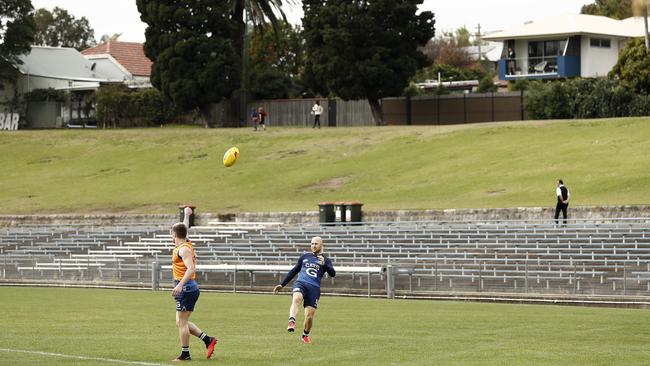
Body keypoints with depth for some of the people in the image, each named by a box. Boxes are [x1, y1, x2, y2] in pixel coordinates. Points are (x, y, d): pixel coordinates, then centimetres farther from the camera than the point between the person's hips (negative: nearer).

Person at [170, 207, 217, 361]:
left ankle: (185, 354, -4)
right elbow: (184, 229, 35)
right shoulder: (184, 245, 14)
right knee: (181, 322, 13)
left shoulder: (183, 249, -14)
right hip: (188, 288, 10)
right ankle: (208, 339, 10)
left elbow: (191, 269, -25)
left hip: (186, 288, -10)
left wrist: (180, 285, -34)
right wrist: (186, 215, 51)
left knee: (182, 322, -6)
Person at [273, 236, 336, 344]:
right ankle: (291, 322, -51)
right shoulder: (304, 257, 22)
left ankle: (305, 335, 21)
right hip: (301, 283, 1)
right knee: (296, 299, -34)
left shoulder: (325, 260, 14)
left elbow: (332, 274, -2)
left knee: (309, 315, -6)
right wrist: (282, 285, 27)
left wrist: (324, 264, -19)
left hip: (314, 288, -1)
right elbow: (294, 271, 29)